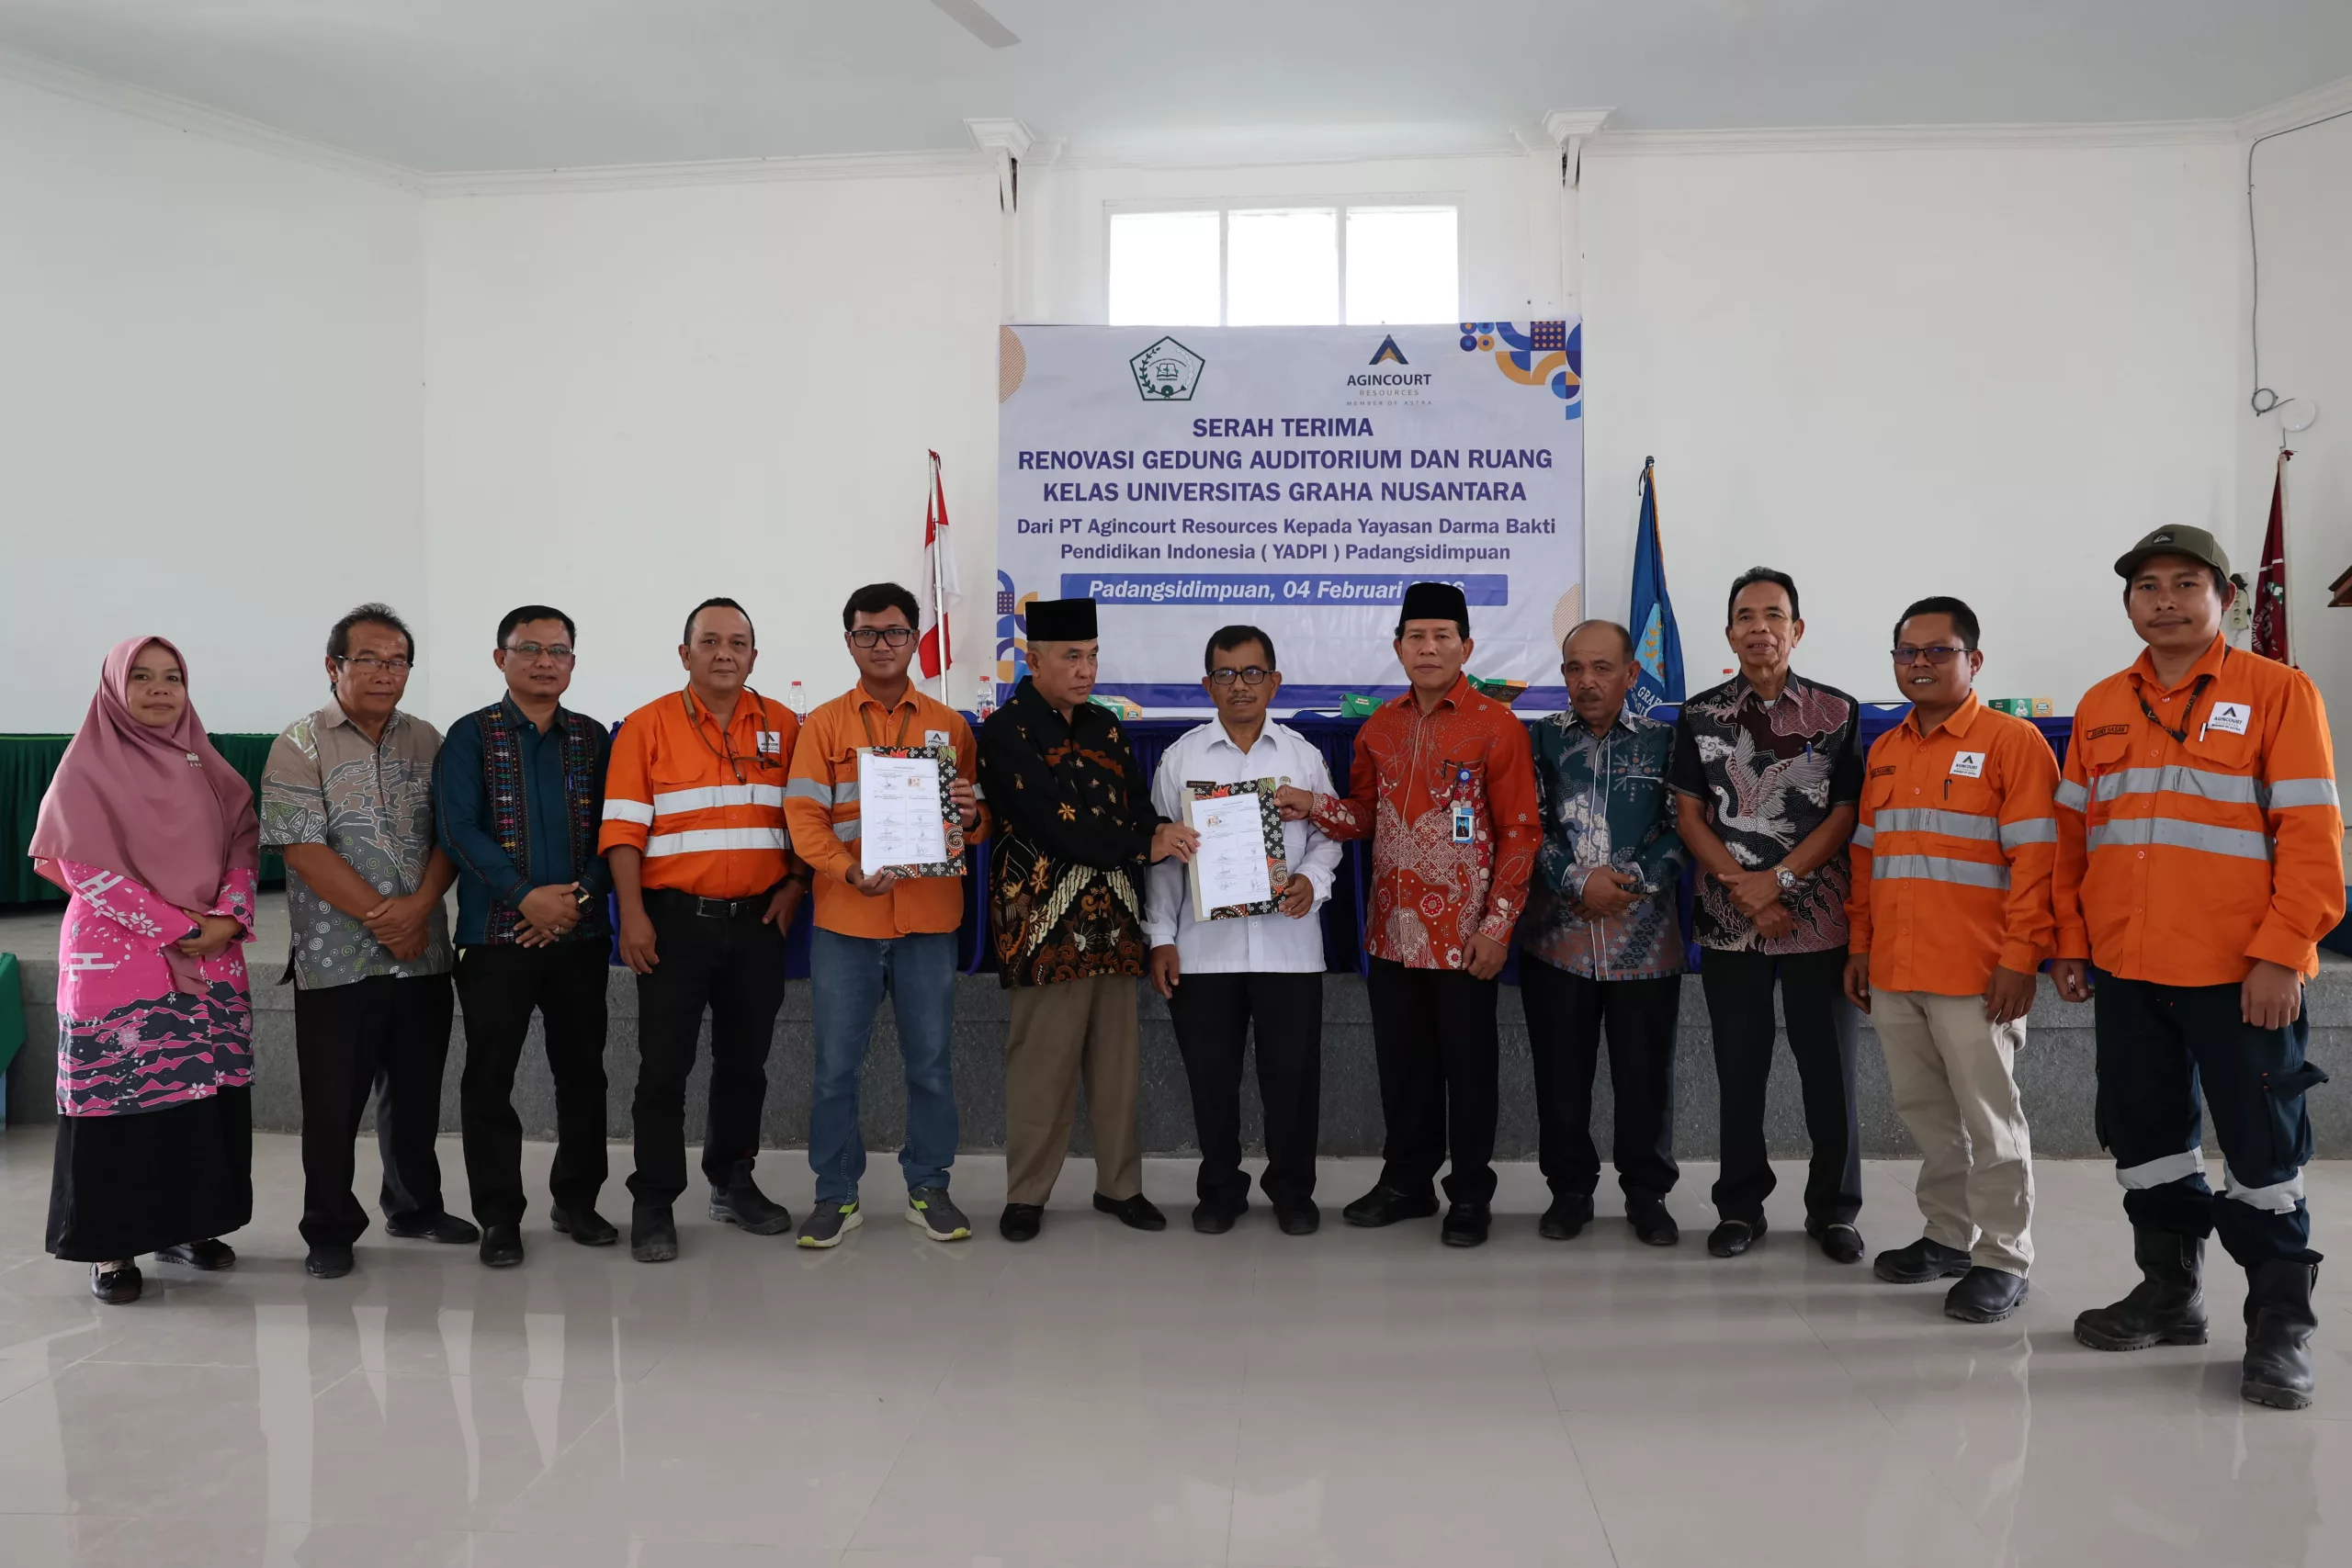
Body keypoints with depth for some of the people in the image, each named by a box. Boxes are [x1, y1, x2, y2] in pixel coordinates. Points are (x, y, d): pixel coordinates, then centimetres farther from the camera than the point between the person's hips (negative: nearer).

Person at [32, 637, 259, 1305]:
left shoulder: (207, 768, 11)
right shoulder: (86, 767, -3)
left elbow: (244, 845, 8)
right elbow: (87, 867, -10)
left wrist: (229, 919, -10)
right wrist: (178, 927, -14)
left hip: (212, 962, 4)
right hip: (116, 960, -4)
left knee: (203, 1092, 5)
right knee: (119, 1099, -3)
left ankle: (185, 1224, 18)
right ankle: (112, 1245, 7)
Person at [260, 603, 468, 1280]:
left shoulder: (426, 741, 8)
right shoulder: (301, 745, -4)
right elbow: (304, 850, -12)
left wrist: (419, 906, -14)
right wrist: (382, 919, -14)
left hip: (423, 954, 4)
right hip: (336, 961, -4)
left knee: (417, 1092, 14)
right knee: (333, 1102, 4)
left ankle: (415, 1206, 30)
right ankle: (330, 1231, 18)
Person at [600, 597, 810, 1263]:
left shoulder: (784, 727, 6)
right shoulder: (647, 726, -1)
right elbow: (623, 828, -5)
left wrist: (794, 886, -2)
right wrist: (632, 915, -12)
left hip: (757, 921, 3)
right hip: (675, 920, -3)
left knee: (745, 1060, 13)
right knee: (664, 1065, 0)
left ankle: (733, 1183, 27)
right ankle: (653, 1203, 10)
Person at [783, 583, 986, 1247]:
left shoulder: (950, 726, 9)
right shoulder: (825, 724, 5)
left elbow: (978, 821, 11)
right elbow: (804, 817, -3)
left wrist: (970, 816, -13)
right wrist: (851, 872, -19)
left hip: (929, 920, 1)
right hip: (845, 918, -1)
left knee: (931, 1062, 7)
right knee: (836, 1066, 4)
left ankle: (929, 1190, 21)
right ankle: (836, 1195, 17)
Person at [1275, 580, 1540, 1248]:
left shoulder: (1497, 727, -7)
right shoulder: (1379, 727, 8)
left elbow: (1520, 834, -8)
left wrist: (1497, 926, -13)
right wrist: (1315, 806, -6)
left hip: (1464, 934, -5)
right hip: (1393, 931, 5)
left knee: (1467, 1064, 6)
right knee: (1401, 1061, 14)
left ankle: (1470, 1194, 19)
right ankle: (1407, 1180, 28)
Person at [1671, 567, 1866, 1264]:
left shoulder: (1837, 712, 1)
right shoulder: (1699, 715, 4)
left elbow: (1846, 814, -3)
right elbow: (1690, 815, 1)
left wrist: (1777, 879, -14)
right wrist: (1743, 889, -10)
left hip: (1818, 920, -1)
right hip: (1728, 922, 1)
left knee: (1830, 1073, 5)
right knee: (1738, 1073, 9)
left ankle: (1833, 1211, 20)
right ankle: (1740, 1207, 21)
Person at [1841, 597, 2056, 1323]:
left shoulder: (2012, 741, -5)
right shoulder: (1884, 752, 15)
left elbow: (2035, 859, -10)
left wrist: (2019, 958, -15)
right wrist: (1860, 946, 15)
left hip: (1975, 975, -6)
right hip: (1894, 972, 6)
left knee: (1988, 1120, 2)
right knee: (1925, 1113, 13)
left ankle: (2002, 1260, 12)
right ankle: (1949, 1236, 26)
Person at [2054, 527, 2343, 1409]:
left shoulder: (2278, 693, -4)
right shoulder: (2100, 708, 10)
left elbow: (2312, 834, -9)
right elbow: (2072, 834, 12)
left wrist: (2282, 954, -15)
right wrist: (2070, 942, 7)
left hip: (2239, 975, -5)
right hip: (2125, 972, 5)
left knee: (2261, 1148, 4)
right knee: (2145, 1137, 13)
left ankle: (2281, 1326, 17)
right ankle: (2170, 1293, 29)